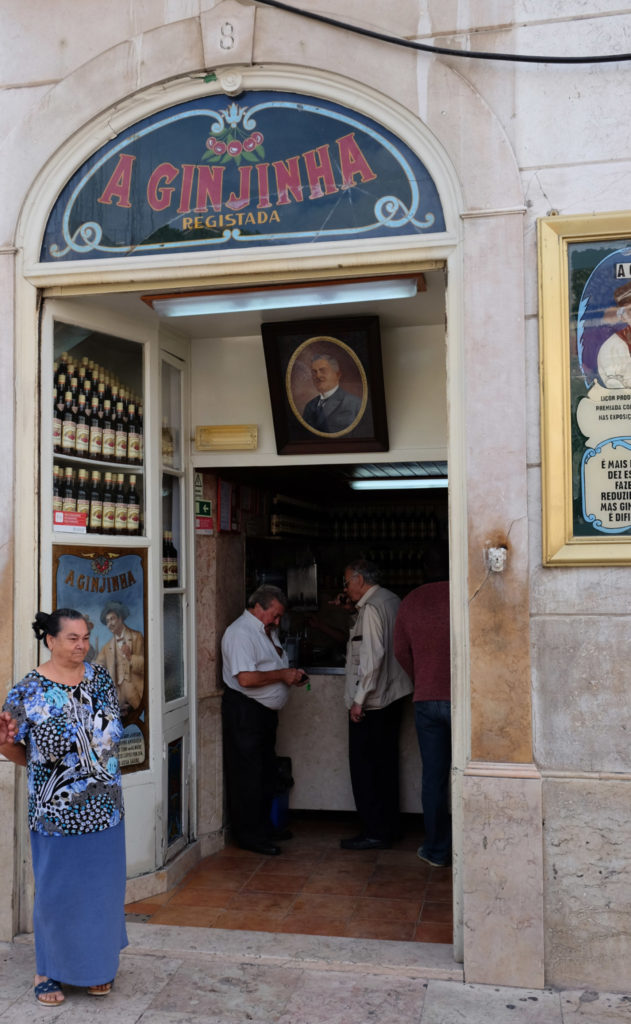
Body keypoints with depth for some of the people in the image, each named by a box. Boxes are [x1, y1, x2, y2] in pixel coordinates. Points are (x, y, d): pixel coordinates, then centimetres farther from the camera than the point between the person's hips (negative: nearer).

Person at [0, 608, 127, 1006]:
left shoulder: (100, 678, 1)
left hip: (105, 807, 4)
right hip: (56, 812, -4)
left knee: (103, 887, 13)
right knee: (56, 891, 8)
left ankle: (98, 965, 32)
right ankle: (49, 970, 29)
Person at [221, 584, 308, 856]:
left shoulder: (268, 631, 14)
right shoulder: (240, 632, -17)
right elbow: (246, 678, -27)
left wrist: (292, 675, 6)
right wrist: (283, 674, -19)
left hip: (266, 711, 10)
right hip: (244, 712, -10)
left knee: (266, 772, 17)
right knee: (247, 776, -3)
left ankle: (263, 826, 29)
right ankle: (249, 836, 6)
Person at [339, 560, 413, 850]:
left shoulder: (370, 608, -16)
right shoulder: (392, 600, 12)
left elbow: (372, 656, -22)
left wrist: (359, 699, -18)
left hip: (372, 701, -9)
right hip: (394, 695, 9)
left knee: (364, 766, -1)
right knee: (385, 764, 14)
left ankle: (374, 832, 3)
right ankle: (388, 827, 22)